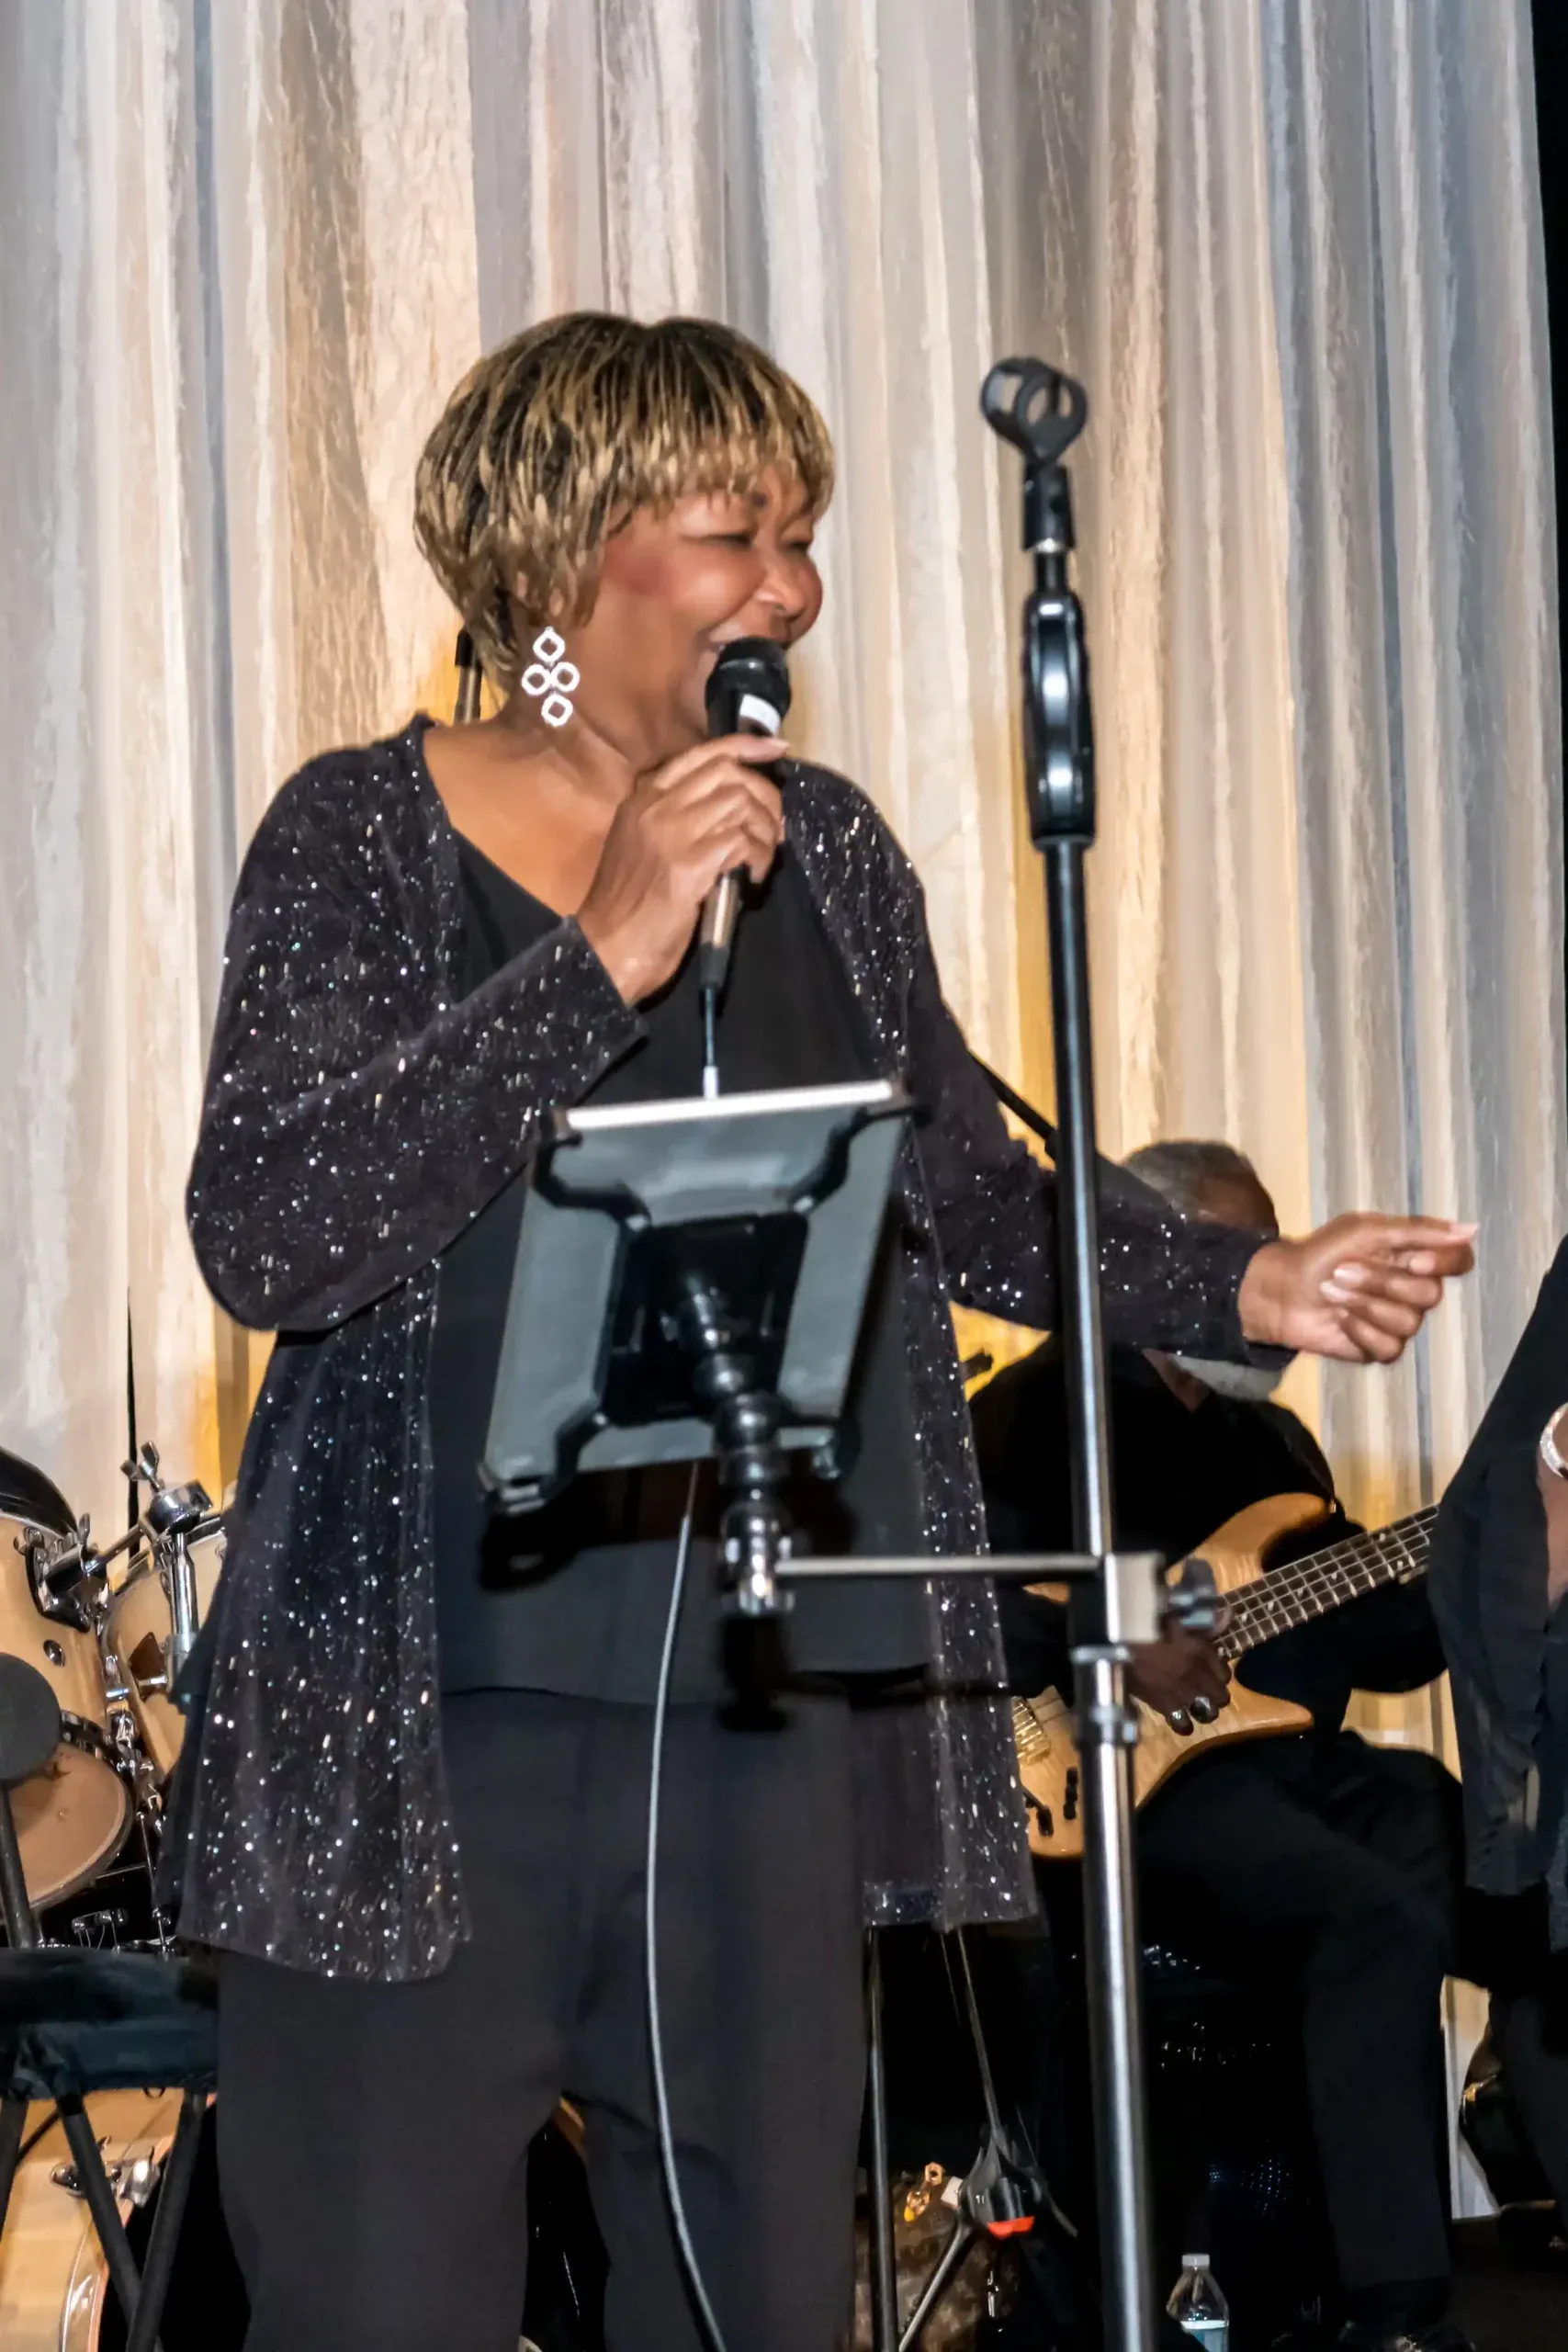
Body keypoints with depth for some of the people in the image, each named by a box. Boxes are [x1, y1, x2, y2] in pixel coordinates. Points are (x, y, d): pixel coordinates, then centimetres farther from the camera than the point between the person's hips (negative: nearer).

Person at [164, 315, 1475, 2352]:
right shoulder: (365, 839, -6)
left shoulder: (823, 850, 8)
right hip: (419, 1733, -4)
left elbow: (965, 1193, 20)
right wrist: (605, 960, -22)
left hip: (765, 1720, 5)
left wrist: (1242, 1287, 5)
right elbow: (262, 1238, -19)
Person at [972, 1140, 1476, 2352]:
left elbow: (1373, 1637, 19)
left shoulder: (1272, 1438, 23)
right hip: (1149, 1783, -8)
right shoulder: (1041, 1410, -1)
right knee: (1384, 1924, -31)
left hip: (1299, 1764, 8)